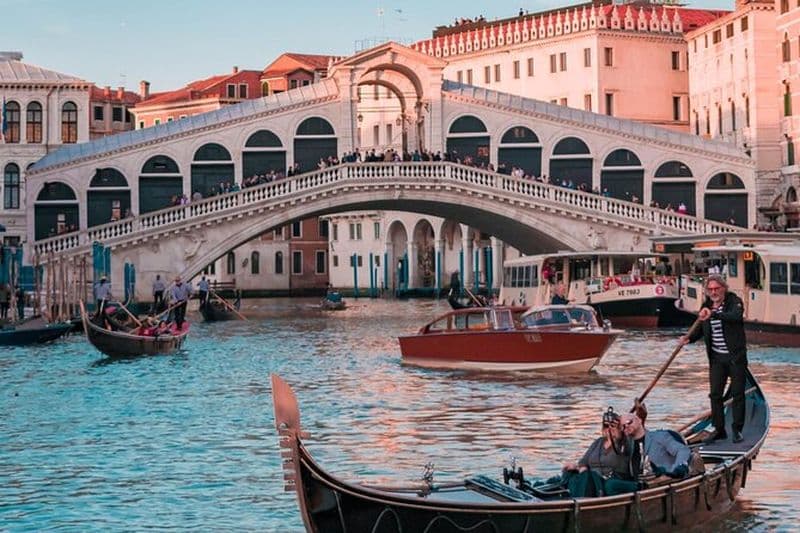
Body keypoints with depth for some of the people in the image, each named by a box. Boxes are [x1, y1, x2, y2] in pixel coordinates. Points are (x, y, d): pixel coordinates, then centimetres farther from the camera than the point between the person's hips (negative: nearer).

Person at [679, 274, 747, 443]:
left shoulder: (734, 301, -9)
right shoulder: (706, 306, 7)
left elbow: (736, 316, -32)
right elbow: (701, 329, 17)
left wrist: (713, 314, -44)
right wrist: (689, 338, -4)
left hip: (736, 356, -4)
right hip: (716, 357, 5)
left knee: (737, 394, 1)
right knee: (715, 394, 3)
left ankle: (737, 430, 10)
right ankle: (719, 429, 11)